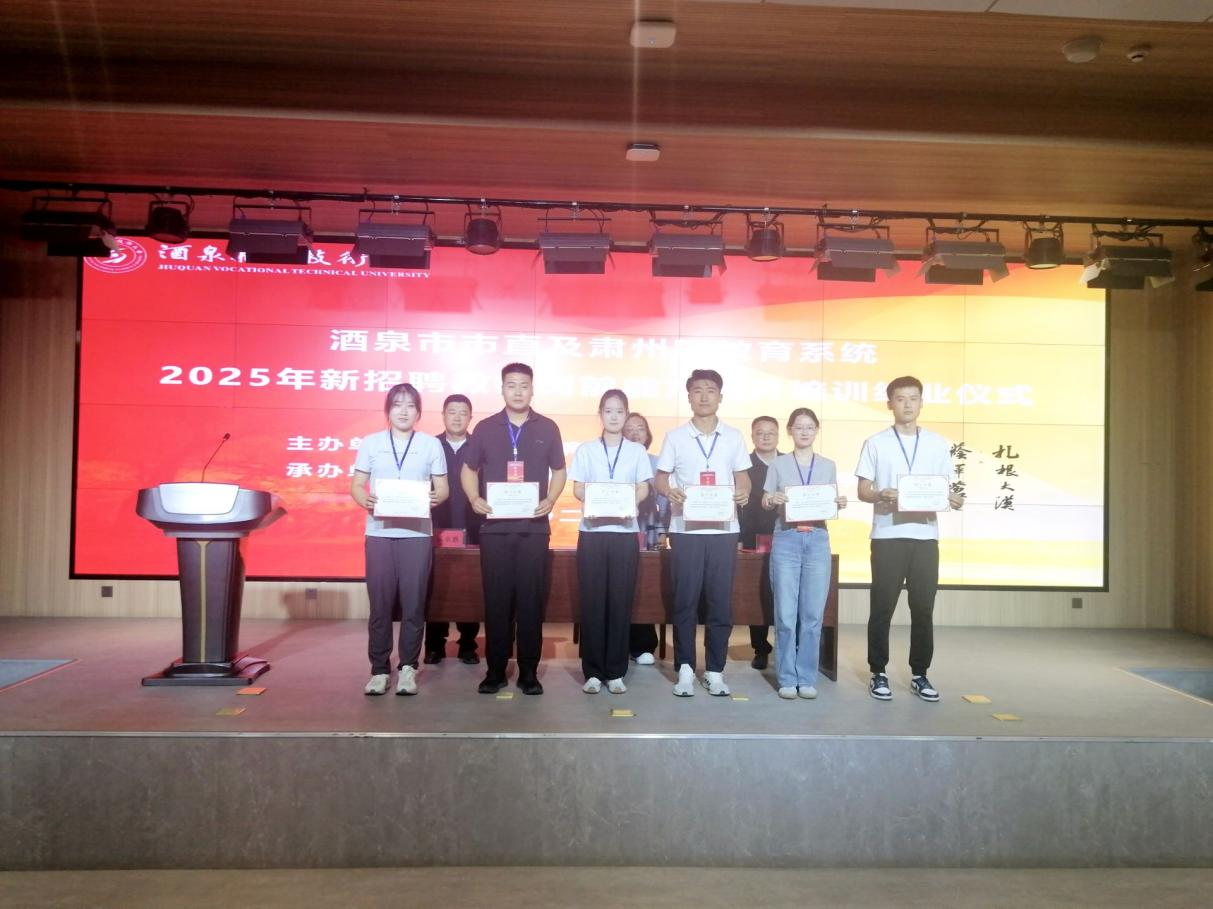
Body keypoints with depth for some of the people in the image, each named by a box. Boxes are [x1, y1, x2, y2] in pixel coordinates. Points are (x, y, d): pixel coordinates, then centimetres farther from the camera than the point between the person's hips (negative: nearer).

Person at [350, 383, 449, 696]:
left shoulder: (431, 444, 8)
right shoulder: (370, 443, 8)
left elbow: (442, 487, 7)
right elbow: (356, 485, 8)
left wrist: (436, 499, -15)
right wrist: (365, 500, -14)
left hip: (417, 533, 0)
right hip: (379, 532, 0)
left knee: (413, 603, 0)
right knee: (380, 603, 2)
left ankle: (408, 667, 11)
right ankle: (379, 669, 11)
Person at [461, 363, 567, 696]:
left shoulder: (547, 428, 6)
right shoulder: (485, 428, 6)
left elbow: (559, 471, 11)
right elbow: (469, 469, 12)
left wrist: (550, 500, -7)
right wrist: (474, 499, -6)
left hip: (534, 527, 0)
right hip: (494, 527, 0)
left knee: (531, 599, 2)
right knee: (496, 600, 4)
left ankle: (529, 672, 11)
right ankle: (495, 671, 14)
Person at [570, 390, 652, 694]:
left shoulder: (637, 450, 9)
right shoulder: (586, 450, 8)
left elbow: (643, 489, 5)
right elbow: (578, 489, 5)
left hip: (625, 532, 0)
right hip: (592, 531, 0)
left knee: (621, 601, 1)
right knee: (592, 601, -1)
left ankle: (615, 672, 9)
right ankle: (593, 672, 6)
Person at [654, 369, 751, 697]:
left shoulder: (733, 436, 9)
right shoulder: (675, 436, 5)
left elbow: (743, 476, 12)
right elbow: (660, 477, 6)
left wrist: (743, 492, -11)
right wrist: (670, 492, -16)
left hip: (724, 529, 1)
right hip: (686, 529, -1)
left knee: (721, 602, 3)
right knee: (685, 601, 2)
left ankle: (715, 670, 14)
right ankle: (685, 669, 11)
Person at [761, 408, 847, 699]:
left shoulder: (828, 466, 12)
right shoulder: (778, 464, 6)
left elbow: (832, 505, 14)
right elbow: (765, 503, 6)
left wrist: (840, 504, -7)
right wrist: (772, 500, -15)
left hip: (817, 540, 2)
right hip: (786, 539, -2)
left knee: (813, 614, 1)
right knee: (786, 614, -2)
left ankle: (807, 678, 11)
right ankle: (787, 678, 8)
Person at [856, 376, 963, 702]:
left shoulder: (939, 444, 10)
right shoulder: (876, 443, 2)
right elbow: (863, 492, 1)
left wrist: (952, 500, -9)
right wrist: (882, 496, -19)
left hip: (925, 536, 2)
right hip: (887, 536, -2)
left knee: (923, 608, 7)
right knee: (882, 608, 3)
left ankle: (919, 674, 19)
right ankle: (878, 674, 14)